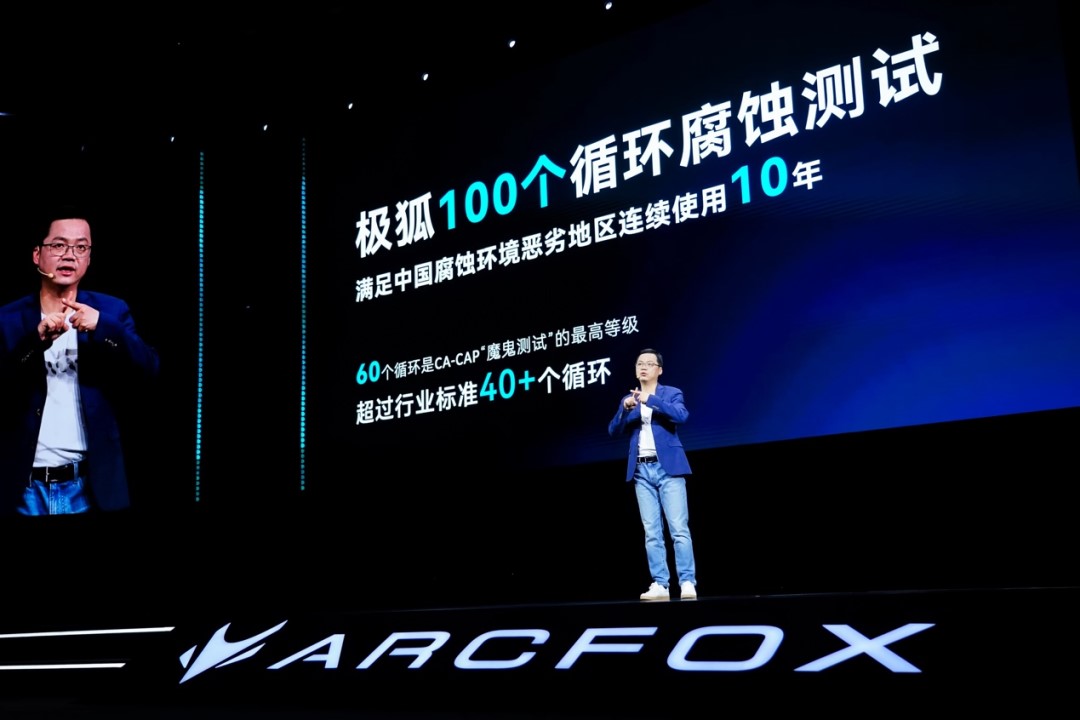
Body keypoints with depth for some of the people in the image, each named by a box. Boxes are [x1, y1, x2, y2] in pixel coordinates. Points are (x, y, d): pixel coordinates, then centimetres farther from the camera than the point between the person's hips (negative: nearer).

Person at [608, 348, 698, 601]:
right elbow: (613, 431, 6)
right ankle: (660, 585, 5)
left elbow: (681, 415, -15)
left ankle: (687, 583, -6)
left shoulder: (672, 393, 5)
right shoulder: (628, 399, 15)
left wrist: (651, 399, -21)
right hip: (642, 471, 4)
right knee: (652, 532, 3)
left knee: (679, 529, -7)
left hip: (668, 468, -4)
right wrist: (625, 408, -11)